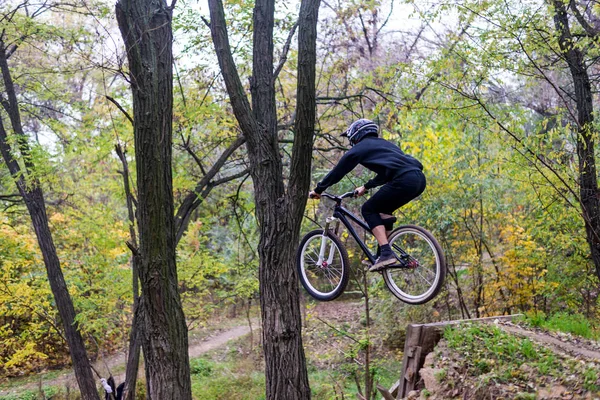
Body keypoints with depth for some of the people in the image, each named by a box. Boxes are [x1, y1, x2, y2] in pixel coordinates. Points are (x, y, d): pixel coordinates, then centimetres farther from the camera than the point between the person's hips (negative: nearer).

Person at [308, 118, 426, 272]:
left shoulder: (360, 147, 11)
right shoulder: (383, 144, 33)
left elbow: (338, 171, 15)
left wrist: (318, 190, 25)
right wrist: (366, 187, 51)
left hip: (404, 180, -8)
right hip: (419, 179, 8)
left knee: (369, 210, 6)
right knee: (383, 210, 25)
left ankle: (386, 253, -8)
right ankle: (384, 253, 21)